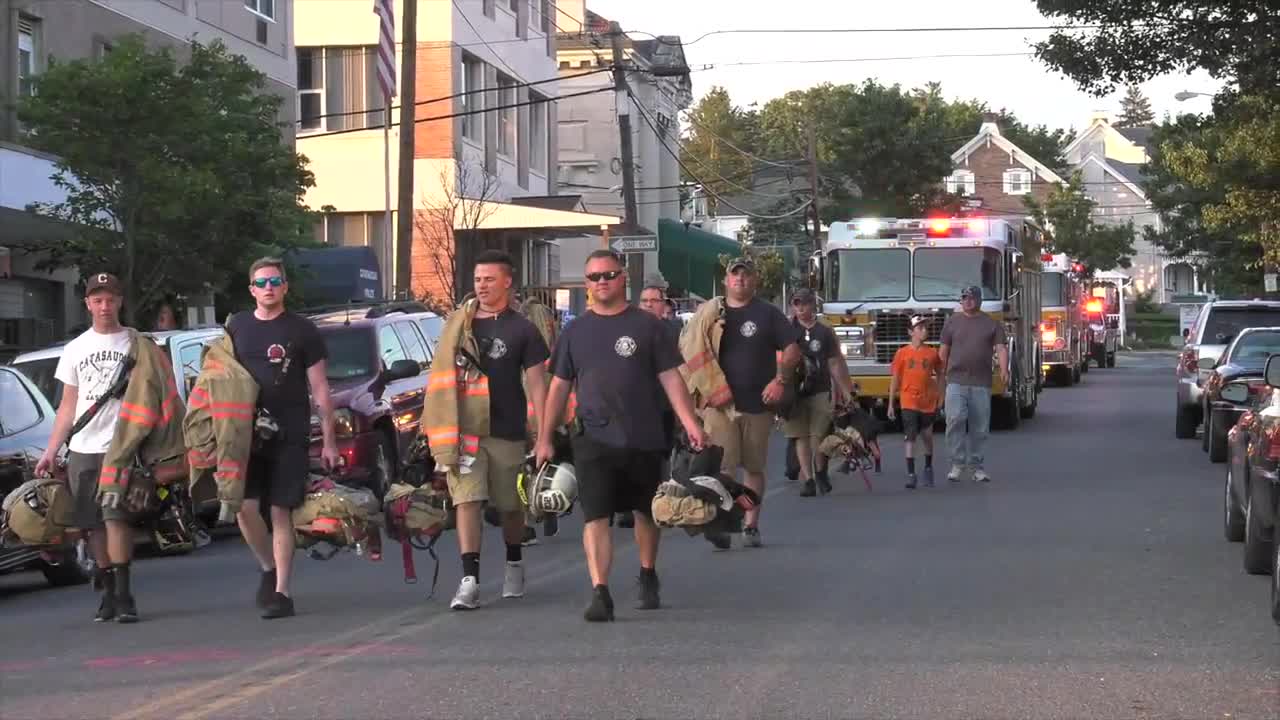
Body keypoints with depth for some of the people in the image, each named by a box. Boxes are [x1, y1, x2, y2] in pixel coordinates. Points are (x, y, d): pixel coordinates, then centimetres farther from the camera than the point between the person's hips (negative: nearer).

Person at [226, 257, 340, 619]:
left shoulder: (302, 330, 3)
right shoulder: (236, 328, 11)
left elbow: (319, 388, 4)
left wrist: (328, 440, 0)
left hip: (290, 436, -2)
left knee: (280, 513, -4)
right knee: (245, 508, -8)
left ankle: (281, 592, 0)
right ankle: (269, 568, 16)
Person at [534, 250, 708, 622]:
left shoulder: (647, 326, 2)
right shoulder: (576, 331, 9)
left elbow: (670, 378, 0)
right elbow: (559, 386, 13)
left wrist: (690, 423, -11)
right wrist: (544, 438, 10)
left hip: (643, 438, 0)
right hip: (594, 440, 0)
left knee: (646, 512, 15)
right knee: (595, 516, -13)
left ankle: (648, 578, 36)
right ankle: (600, 593, -18)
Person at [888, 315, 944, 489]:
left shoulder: (932, 354, 2)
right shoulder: (902, 353, -2)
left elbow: (939, 375, 14)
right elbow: (895, 379, 1)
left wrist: (940, 396, 8)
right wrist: (891, 404, 0)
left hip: (928, 402, 2)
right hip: (909, 402, -2)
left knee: (927, 436, 11)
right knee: (910, 437, -8)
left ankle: (928, 467, 32)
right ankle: (911, 474, -6)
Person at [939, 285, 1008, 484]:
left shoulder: (992, 324, 8)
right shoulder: (952, 322, 9)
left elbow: (1001, 348, -2)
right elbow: (943, 351, 12)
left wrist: (1004, 370, -19)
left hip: (981, 384, 1)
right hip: (956, 382, -1)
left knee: (980, 427, 5)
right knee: (955, 420, -17)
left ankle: (977, 467, 15)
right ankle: (957, 464, -10)